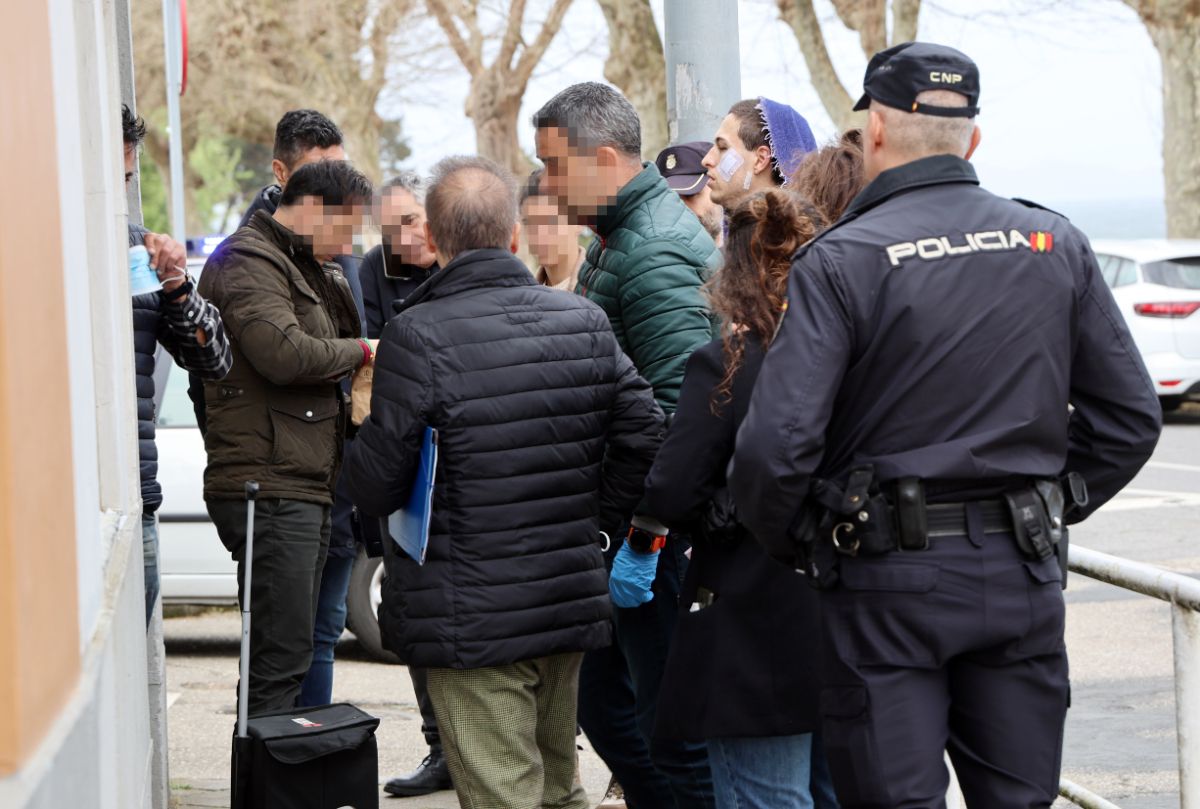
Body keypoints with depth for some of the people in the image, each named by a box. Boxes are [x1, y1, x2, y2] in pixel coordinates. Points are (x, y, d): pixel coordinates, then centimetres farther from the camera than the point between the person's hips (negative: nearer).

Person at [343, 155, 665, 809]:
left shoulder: (417, 336, -15)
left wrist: (361, 428, 7)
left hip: (470, 620, -6)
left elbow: (375, 488, -14)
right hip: (571, 604, 6)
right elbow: (644, 438, 2)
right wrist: (590, 523, 13)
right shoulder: (582, 322, 2)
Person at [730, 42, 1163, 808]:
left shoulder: (841, 261, -10)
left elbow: (777, 445, -17)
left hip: (887, 581, -4)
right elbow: (1130, 416, 6)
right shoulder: (1057, 244, 4)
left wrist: (788, 541, 1)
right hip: (1023, 573, 4)